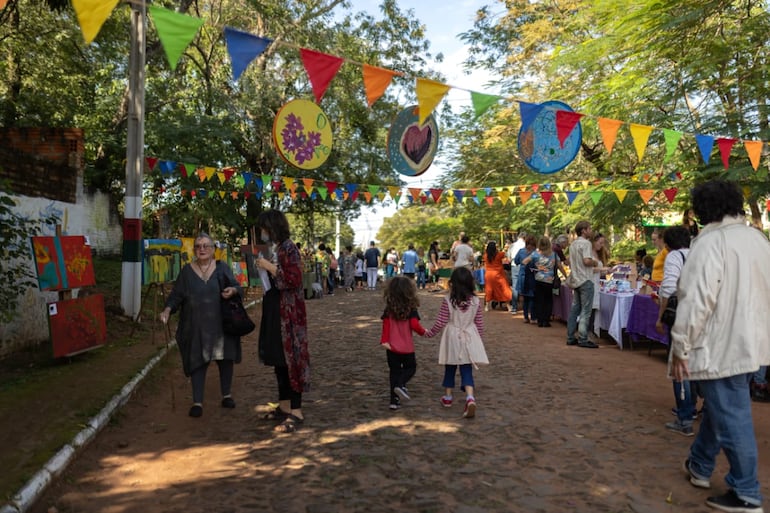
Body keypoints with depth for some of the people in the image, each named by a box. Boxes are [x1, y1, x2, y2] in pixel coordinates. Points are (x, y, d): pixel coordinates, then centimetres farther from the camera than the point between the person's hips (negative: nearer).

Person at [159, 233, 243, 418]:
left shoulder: (222, 268, 4)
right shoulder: (187, 271, 5)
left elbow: (237, 287, 1)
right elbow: (177, 295, 2)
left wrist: (232, 290, -22)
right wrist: (168, 309, -15)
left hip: (221, 324, 0)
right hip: (196, 326, 0)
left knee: (225, 359, 7)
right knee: (198, 361, -1)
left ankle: (226, 395, 25)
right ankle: (197, 402, 6)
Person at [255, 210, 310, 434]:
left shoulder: (288, 248, -13)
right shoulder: (276, 248, 13)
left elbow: (294, 280, -21)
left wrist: (270, 267, -17)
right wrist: (265, 268, 9)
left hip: (289, 312, -9)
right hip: (275, 310, 9)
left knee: (290, 359, -5)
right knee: (278, 360, 13)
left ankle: (296, 412, 2)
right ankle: (284, 406, 24)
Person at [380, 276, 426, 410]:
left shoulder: (389, 309, -2)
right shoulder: (411, 309, -10)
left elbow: (386, 325, -8)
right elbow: (415, 325, -16)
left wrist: (384, 340, -7)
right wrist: (423, 332, 2)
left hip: (392, 347, 3)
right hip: (407, 347, -2)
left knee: (394, 371, 13)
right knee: (410, 367, 18)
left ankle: (394, 400, 13)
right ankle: (401, 385, -9)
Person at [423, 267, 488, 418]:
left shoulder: (448, 301, -14)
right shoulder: (475, 301, -5)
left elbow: (440, 323, -11)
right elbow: (479, 324, 1)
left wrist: (428, 333, 5)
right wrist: (479, 339, 16)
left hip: (452, 339, -1)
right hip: (469, 339, 1)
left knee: (450, 369, 17)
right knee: (467, 370, 3)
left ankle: (447, 397, 31)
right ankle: (470, 397, -16)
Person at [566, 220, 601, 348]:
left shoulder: (573, 244, 15)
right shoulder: (586, 243, -12)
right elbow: (587, 261, -23)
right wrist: (595, 262, -3)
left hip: (575, 280, 9)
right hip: (585, 280, -9)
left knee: (574, 309, 11)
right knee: (585, 311, -6)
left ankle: (570, 338, 14)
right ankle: (583, 339, -6)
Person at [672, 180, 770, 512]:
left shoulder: (711, 241, -18)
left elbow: (697, 299, -23)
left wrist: (681, 345, -15)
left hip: (721, 345, -9)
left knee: (731, 418, 2)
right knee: (720, 408, 22)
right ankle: (699, 466, 38)